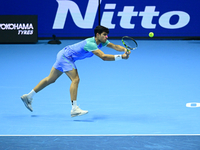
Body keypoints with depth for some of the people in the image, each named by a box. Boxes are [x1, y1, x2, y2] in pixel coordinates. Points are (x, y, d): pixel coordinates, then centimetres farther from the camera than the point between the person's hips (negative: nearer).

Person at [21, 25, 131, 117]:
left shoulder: (101, 42, -5)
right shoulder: (91, 43, -32)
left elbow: (114, 46, -9)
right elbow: (104, 57, -40)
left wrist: (125, 50, -28)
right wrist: (121, 57, -41)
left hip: (65, 56, 10)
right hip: (65, 56, -10)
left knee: (51, 79, 16)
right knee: (75, 79, -21)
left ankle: (28, 97, 26)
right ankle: (74, 109, -25)